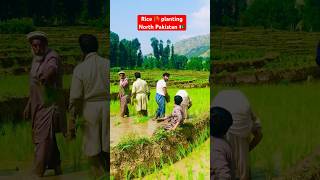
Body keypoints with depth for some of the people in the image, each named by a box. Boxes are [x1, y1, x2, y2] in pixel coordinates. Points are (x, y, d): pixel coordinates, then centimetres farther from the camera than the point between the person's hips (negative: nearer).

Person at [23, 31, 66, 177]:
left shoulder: (52, 57, -12)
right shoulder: (35, 59, 12)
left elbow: (52, 68, -38)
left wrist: (46, 74, -55)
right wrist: (29, 106, 20)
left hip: (50, 105, -8)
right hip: (38, 106, 8)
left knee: (44, 139, -14)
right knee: (48, 139, 16)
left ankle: (38, 173, -13)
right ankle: (56, 167, 29)